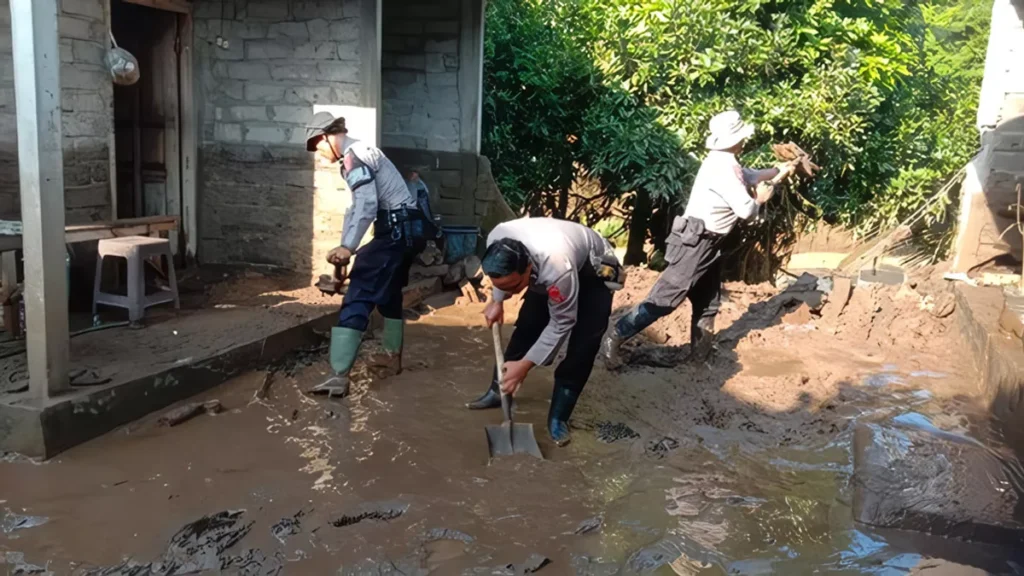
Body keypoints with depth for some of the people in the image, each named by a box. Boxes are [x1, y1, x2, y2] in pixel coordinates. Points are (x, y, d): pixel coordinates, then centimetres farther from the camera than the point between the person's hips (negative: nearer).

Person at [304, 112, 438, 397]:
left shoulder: (353, 156, -10)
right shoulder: (360, 153, 23)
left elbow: (367, 205, -25)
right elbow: (356, 207, 27)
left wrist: (348, 248, -30)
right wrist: (344, 249, 26)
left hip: (397, 230, -10)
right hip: (408, 228, 10)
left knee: (358, 296, -15)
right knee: (389, 293, 26)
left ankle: (338, 376, -21)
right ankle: (392, 357, 42)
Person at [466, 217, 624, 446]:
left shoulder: (557, 269, -47)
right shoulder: (496, 239, -31)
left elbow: (561, 325, -31)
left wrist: (525, 364, -26)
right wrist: (497, 299, -5)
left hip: (593, 271, -6)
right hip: (543, 268, 6)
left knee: (583, 345, -15)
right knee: (527, 325, 3)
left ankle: (558, 417, -4)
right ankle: (499, 389, 22)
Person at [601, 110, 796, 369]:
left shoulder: (725, 162, 12)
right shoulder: (722, 167, -20)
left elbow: (749, 176, 32)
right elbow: (745, 210, -18)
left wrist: (779, 170, 27)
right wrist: (760, 199, 3)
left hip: (707, 243, 11)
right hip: (695, 242, -11)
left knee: (708, 303, 18)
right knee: (664, 299, -10)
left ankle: (700, 355, 29)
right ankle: (613, 340, -6)